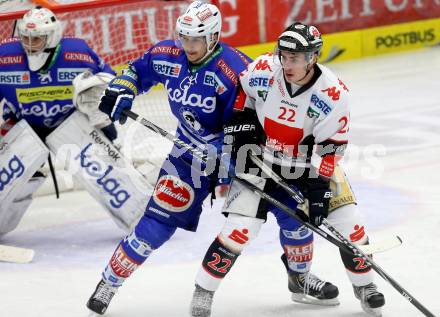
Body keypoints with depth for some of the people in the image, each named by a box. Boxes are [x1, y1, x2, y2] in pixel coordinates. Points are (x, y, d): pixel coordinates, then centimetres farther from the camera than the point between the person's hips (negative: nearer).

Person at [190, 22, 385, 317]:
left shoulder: (333, 94, -23)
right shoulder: (263, 70, -21)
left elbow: (329, 148, -18)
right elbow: (241, 94, 3)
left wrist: (319, 189, -22)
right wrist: (240, 126, -4)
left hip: (309, 161, 1)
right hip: (260, 158, -1)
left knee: (346, 221, -2)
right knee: (241, 226, -13)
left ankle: (364, 285, 20)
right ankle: (203, 291, -2)